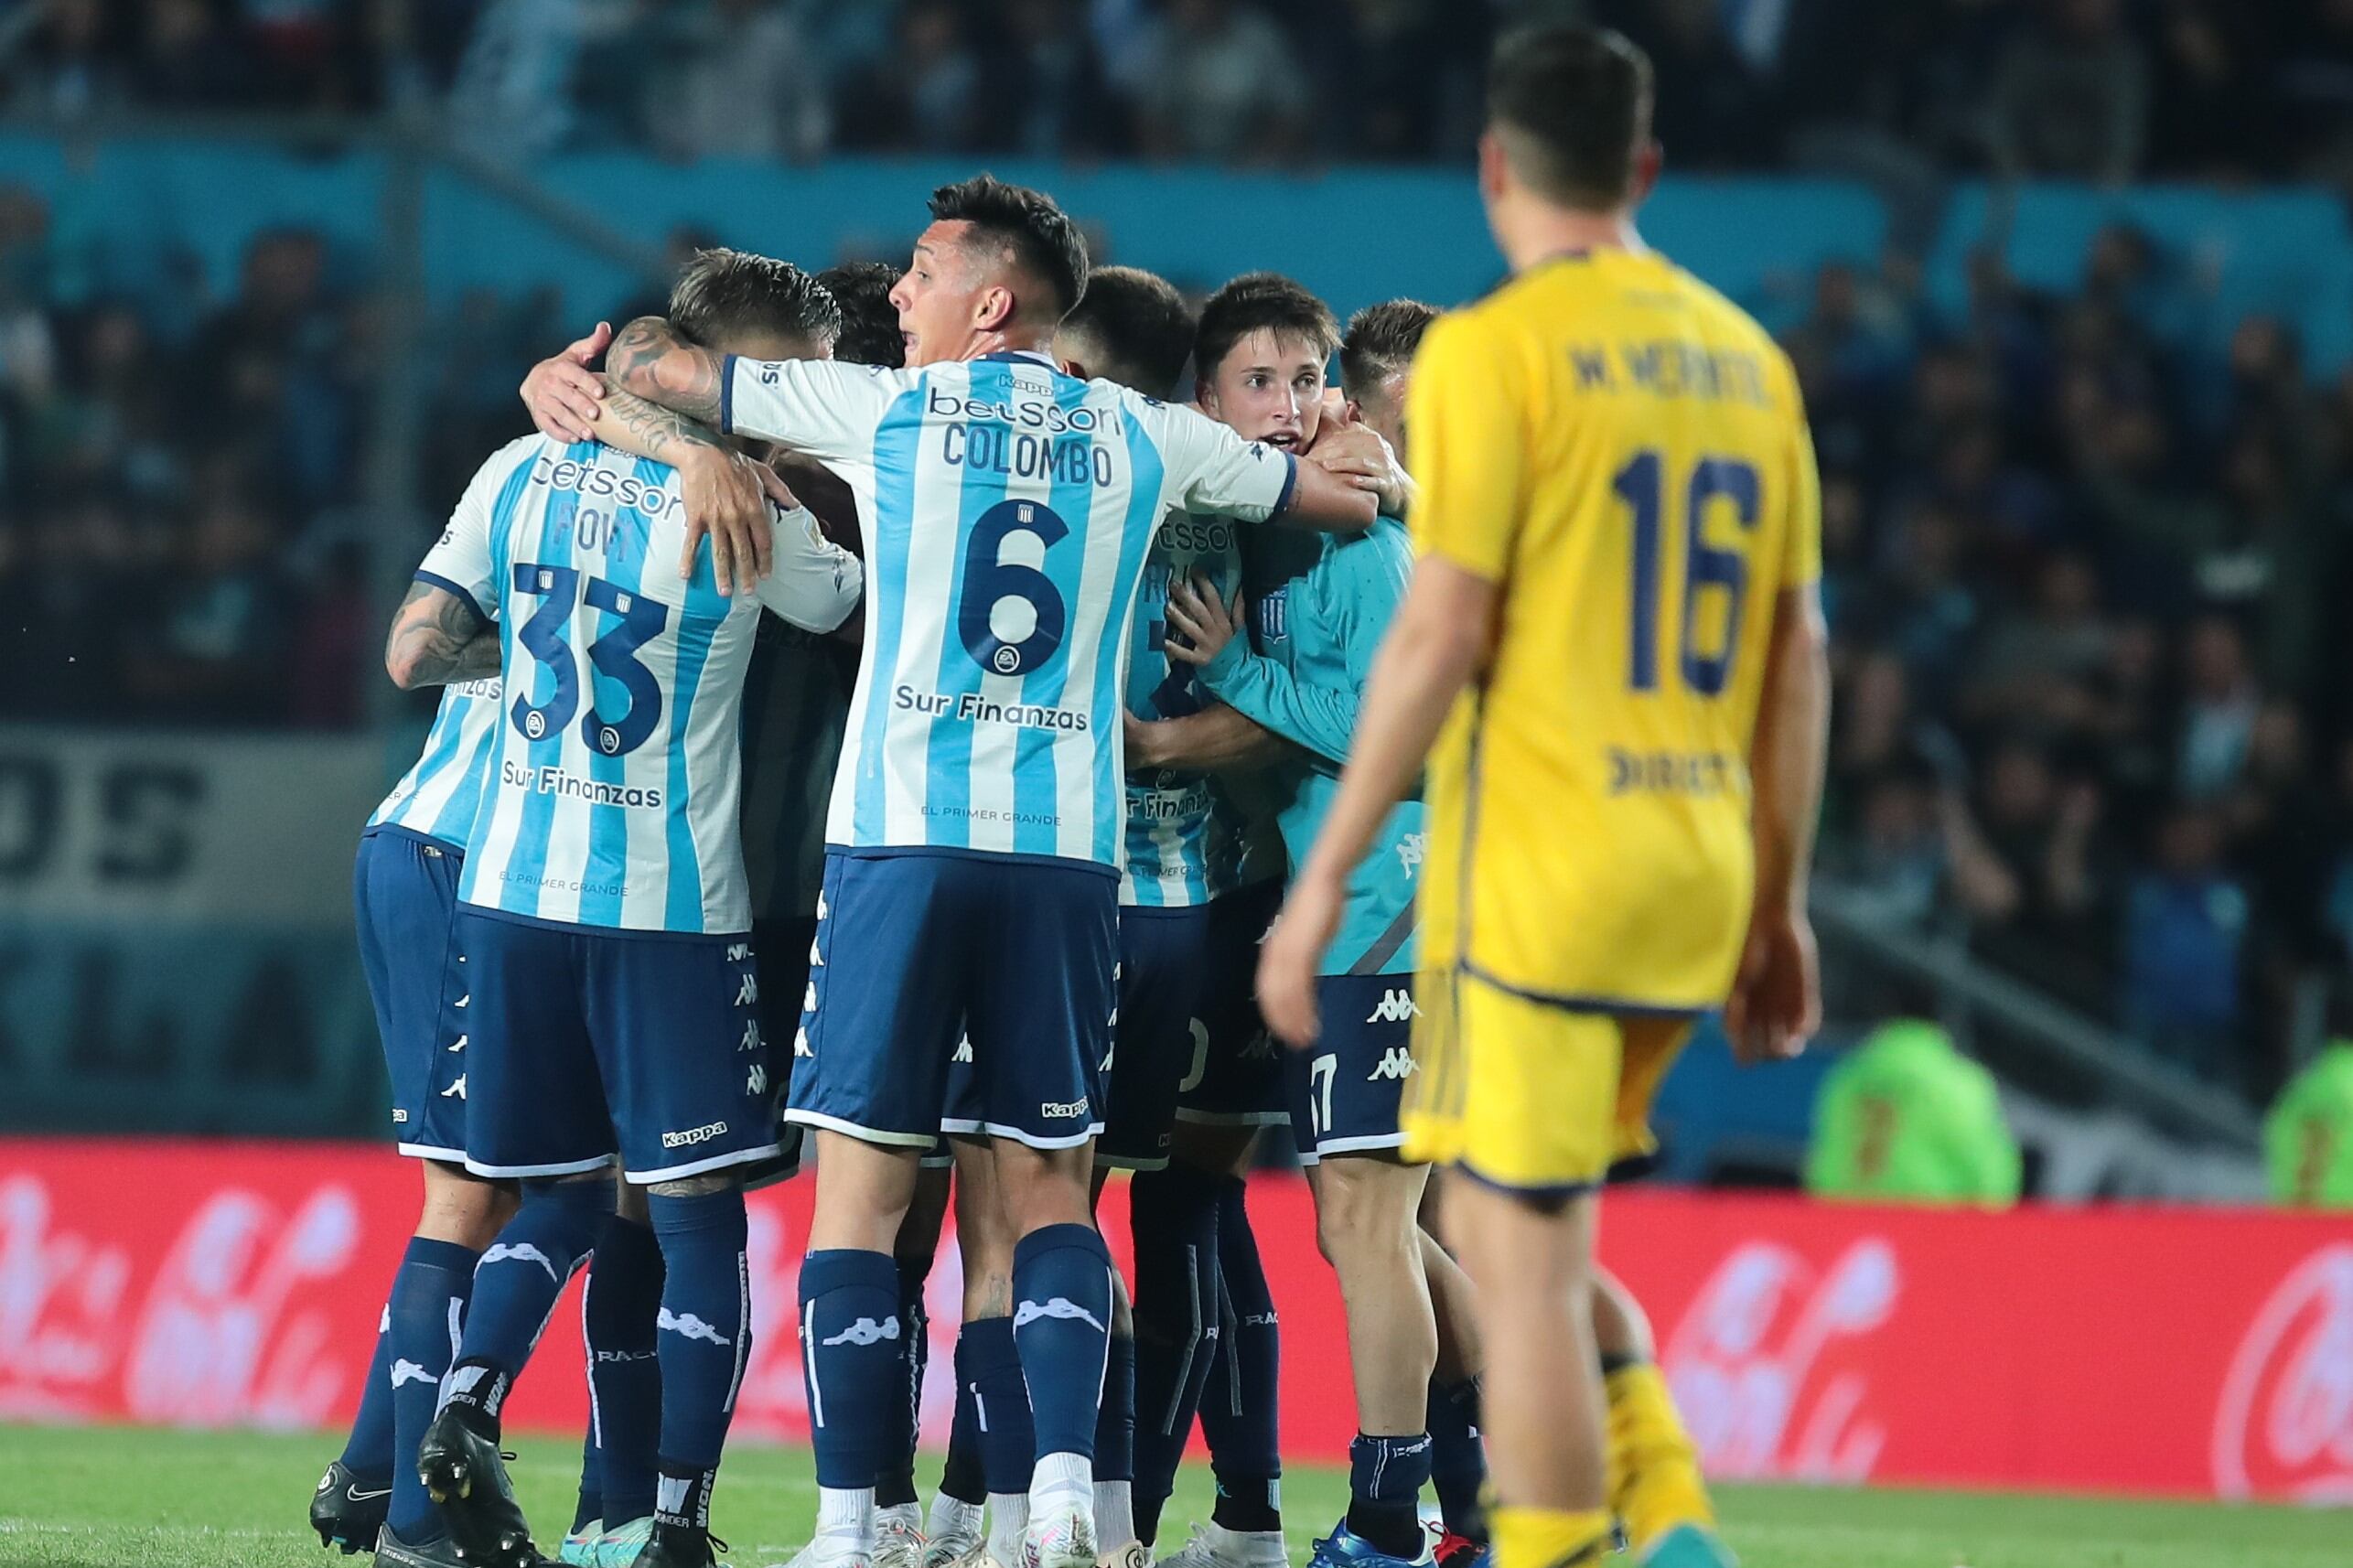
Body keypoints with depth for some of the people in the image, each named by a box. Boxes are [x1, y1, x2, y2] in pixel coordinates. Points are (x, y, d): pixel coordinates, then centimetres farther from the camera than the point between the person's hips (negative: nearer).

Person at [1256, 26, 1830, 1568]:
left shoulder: (1493, 352, -8)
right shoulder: (1749, 358, 11)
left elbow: (1439, 637, -13)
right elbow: (1802, 657, 12)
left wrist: (1328, 874, -7)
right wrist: (1780, 904, 18)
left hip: (1536, 873, -7)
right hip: (1697, 879, 7)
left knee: (1523, 1261, -2)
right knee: (1508, 1228, 19)